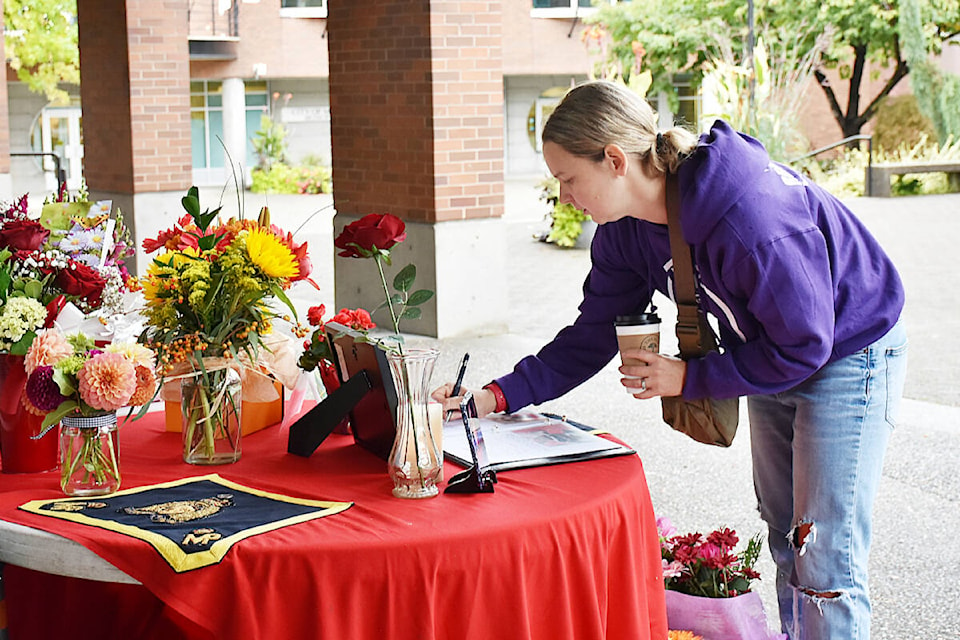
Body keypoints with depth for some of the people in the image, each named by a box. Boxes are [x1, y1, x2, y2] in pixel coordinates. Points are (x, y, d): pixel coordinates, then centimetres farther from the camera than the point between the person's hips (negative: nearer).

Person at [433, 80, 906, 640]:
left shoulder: (750, 219, -38)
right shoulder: (626, 228, -13)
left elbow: (802, 345, -29)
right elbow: (594, 334, -5)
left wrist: (689, 378, -23)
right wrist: (497, 397, -13)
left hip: (849, 356, -8)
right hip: (774, 355, 8)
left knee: (825, 566, -6)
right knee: (785, 537, 19)